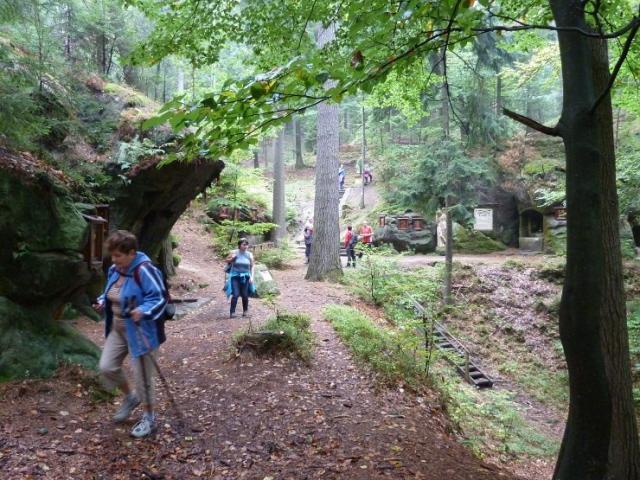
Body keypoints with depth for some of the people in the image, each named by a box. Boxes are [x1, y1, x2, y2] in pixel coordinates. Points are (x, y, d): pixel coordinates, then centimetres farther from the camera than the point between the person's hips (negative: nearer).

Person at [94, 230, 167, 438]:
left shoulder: (145, 271, -23)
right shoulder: (114, 270, 4)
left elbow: (159, 299, -25)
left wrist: (143, 311, -41)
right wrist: (103, 302, 0)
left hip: (139, 331, -8)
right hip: (117, 328, 8)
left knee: (142, 375, 2)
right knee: (107, 367, 6)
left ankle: (149, 418, 23)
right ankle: (130, 397, 33)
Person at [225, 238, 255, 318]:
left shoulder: (249, 255, 0)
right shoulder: (234, 252, -4)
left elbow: (252, 267, 5)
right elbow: (226, 261, 8)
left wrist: (251, 277, -3)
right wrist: (231, 258, -12)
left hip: (245, 277, 2)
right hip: (235, 276, -2)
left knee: (245, 295, 6)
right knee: (235, 295, -11)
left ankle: (245, 310, 25)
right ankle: (232, 312, -3)